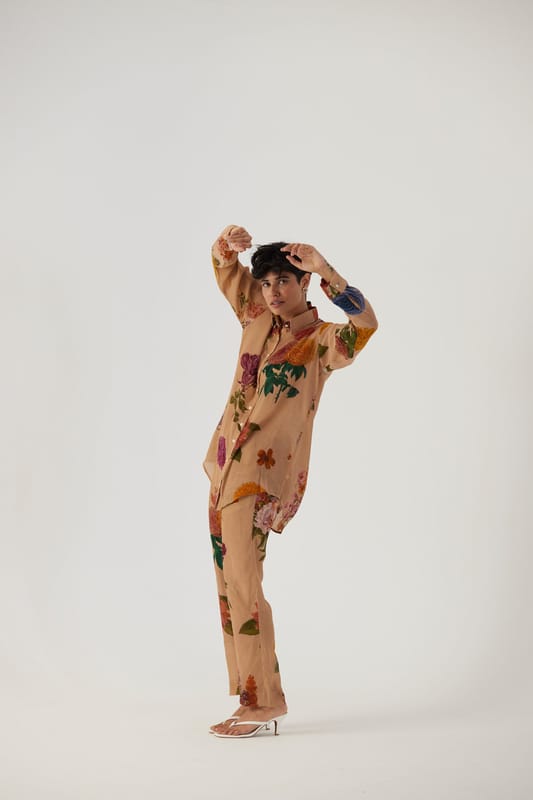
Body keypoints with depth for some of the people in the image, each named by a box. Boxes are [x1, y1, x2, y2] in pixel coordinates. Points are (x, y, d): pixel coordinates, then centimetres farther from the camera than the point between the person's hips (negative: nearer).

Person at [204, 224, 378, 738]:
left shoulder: (319, 341, -7)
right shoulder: (258, 318, 11)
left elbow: (364, 324, -28)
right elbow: (223, 267, 18)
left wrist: (324, 271, -27)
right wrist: (227, 244, -4)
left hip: (263, 473, -7)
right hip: (226, 465, 7)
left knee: (241, 582, -14)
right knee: (229, 586, 8)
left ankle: (266, 701, -5)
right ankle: (251, 701, 15)